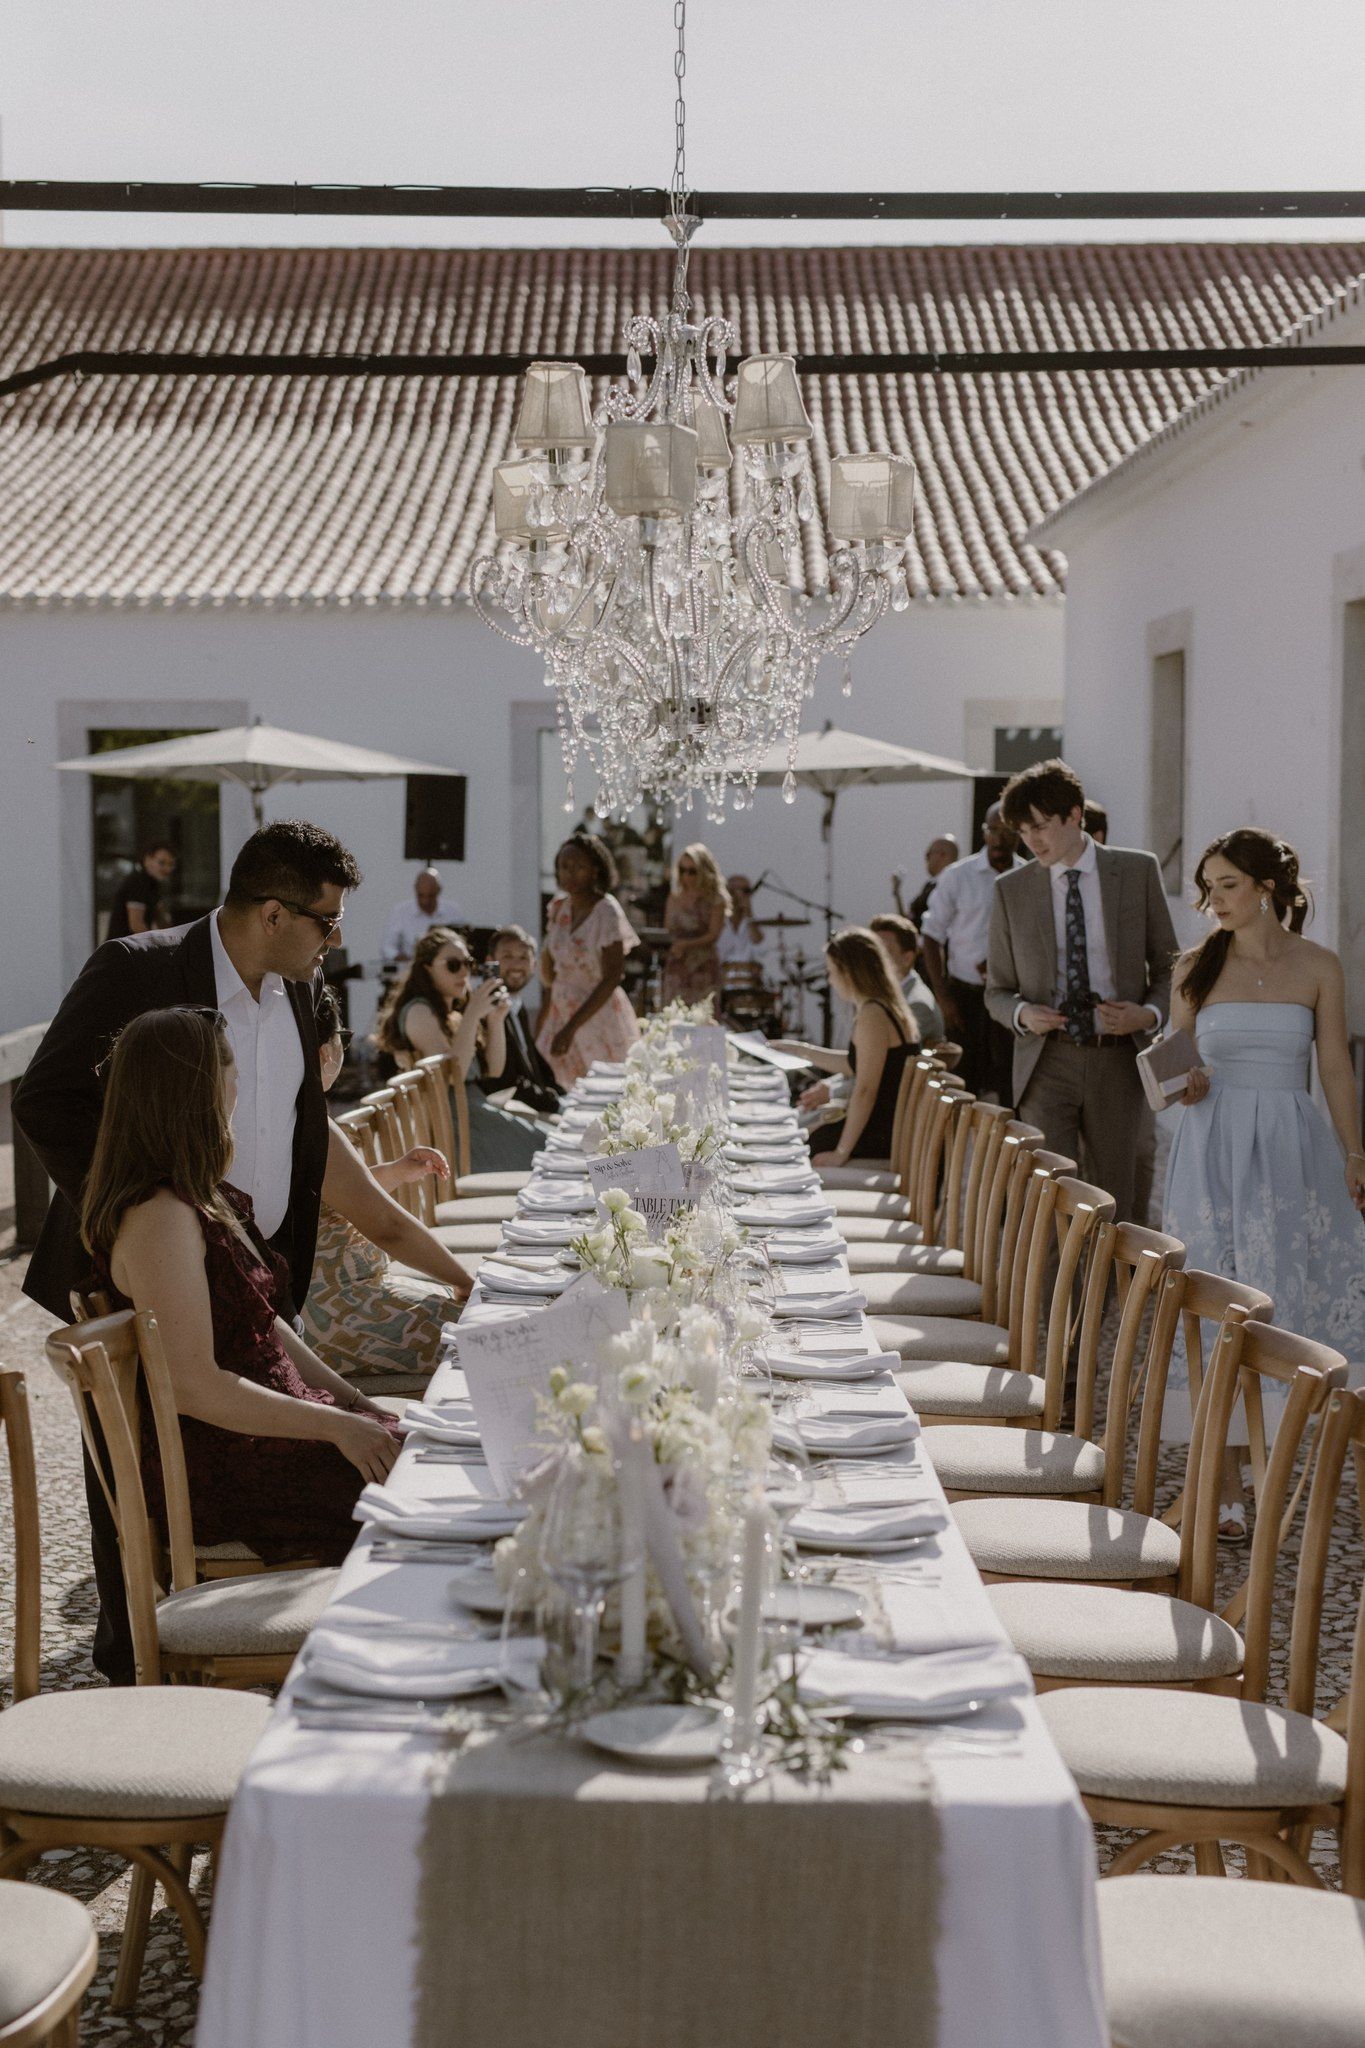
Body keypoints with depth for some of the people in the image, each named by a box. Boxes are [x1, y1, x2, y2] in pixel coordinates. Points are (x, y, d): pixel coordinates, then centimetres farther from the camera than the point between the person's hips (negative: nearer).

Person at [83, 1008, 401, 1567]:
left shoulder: (208, 1200, 13)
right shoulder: (160, 1217, -20)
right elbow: (193, 1386, -23)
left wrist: (357, 1405, 9)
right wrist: (335, 1426, -18)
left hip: (267, 1420, 10)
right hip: (217, 1470, -10)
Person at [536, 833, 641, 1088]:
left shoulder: (607, 911, -14)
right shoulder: (559, 907, 6)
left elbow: (611, 979, -19)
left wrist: (571, 1028, -22)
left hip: (599, 1016, -6)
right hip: (561, 1010, 6)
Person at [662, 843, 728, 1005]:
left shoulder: (715, 900, 0)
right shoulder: (675, 897, 12)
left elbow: (713, 935, -7)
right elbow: (667, 930, 15)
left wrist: (686, 945, -16)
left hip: (704, 966, -3)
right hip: (676, 966, 3)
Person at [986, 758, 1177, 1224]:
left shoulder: (1138, 872, 3)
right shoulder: (1012, 891, 4)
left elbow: (1168, 968, 8)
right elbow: (998, 991, 10)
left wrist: (1150, 1013, -12)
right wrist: (1023, 1013, -12)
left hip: (1117, 1061, 0)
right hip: (1047, 1060, 0)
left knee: (1115, 1204, 10)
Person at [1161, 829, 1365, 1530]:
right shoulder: (1195, 966, 5)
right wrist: (1184, 1085, -10)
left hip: (1292, 1148, 0)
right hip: (1213, 1148, 0)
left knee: (1299, 1297, -4)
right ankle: (1227, 1483, 5)